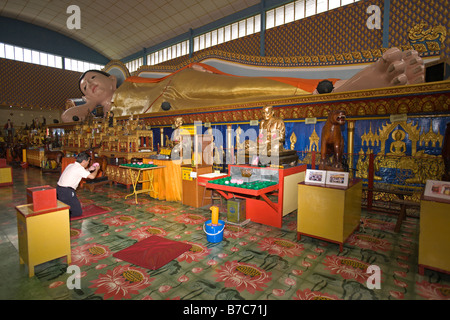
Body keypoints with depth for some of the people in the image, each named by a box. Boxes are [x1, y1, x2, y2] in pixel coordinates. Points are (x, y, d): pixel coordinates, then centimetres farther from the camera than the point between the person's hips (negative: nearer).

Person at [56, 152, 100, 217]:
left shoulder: (71, 165, 12)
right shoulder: (79, 168, -15)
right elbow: (92, 176, -23)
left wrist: (89, 169, 26)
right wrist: (96, 169, -3)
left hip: (59, 190, 9)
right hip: (67, 192, -9)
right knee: (78, 212, -2)